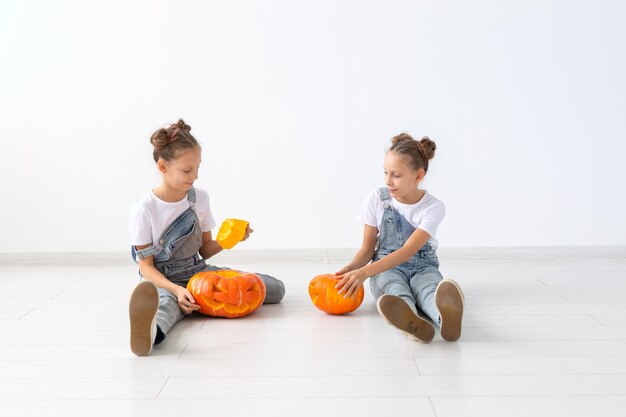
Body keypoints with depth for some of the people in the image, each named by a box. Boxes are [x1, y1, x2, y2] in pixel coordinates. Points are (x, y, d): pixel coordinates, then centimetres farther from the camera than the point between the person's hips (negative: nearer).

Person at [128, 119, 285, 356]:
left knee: (276, 289, -9)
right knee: (166, 302, -46)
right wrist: (177, 290, -29)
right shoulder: (144, 209, -10)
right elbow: (147, 267, -10)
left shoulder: (200, 198, 4)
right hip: (164, 281, -5)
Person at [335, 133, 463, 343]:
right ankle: (412, 322, -74)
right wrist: (352, 267, -22)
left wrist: (365, 272, -33)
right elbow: (368, 248, 2)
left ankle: (446, 315, -75)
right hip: (386, 268, 1)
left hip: (422, 267, 0)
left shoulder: (433, 207, -11)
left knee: (430, 287, -38)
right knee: (396, 288, -38)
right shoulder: (377, 199, -3)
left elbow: (407, 251, -21)